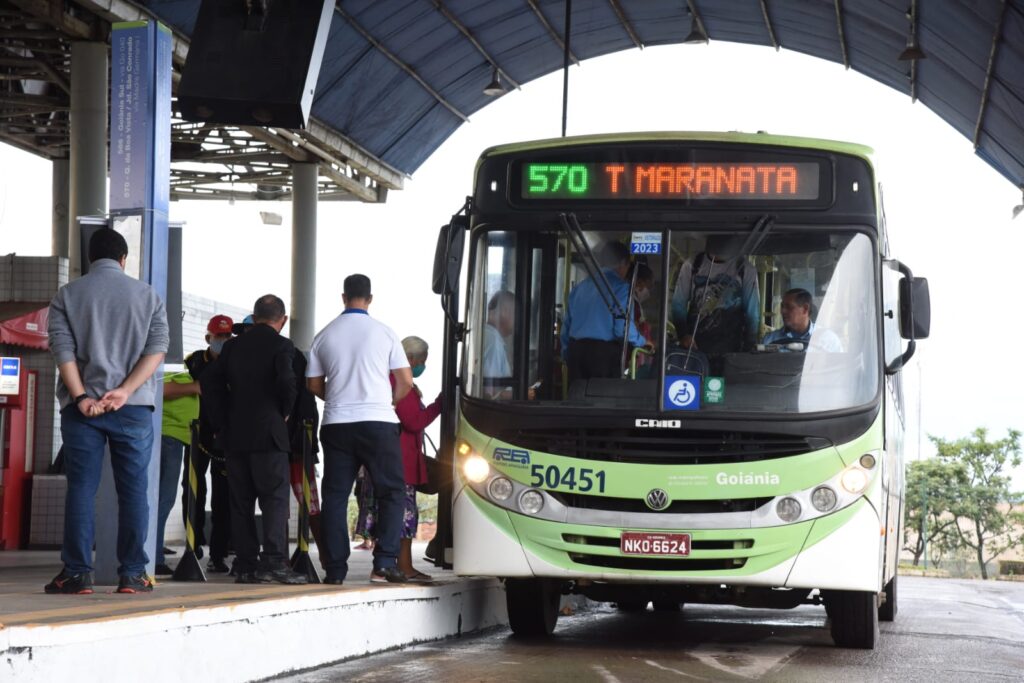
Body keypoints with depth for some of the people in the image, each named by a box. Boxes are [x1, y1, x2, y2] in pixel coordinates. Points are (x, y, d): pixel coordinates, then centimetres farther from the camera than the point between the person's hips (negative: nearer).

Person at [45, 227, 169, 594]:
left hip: (82, 407, 0)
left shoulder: (68, 295, 6)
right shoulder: (147, 295, 7)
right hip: (133, 407, 0)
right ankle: (132, 574, 1)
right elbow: (157, 347, -3)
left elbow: (62, 349, -4)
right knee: (133, 490, 3)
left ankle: (77, 572, -2)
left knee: (81, 488, 1)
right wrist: (124, 391, -11)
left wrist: (81, 397, -10)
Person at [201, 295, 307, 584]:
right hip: (268, 433, -5)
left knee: (241, 501, 8)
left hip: (235, 434, 5)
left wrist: (222, 422, 11)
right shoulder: (281, 346, -4)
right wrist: (285, 412, -1)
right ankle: (274, 560, -14)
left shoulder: (233, 346, 11)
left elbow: (209, 381, 8)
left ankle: (245, 564, 7)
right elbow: (287, 381, -18)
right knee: (275, 498, -4)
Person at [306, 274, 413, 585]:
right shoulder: (383, 332, 0)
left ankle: (335, 569, 4)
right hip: (378, 422, -2)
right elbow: (405, 381, 0)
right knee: (391, 492, 5)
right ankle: (385, 562, -8)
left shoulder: (324, 336, 6)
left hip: (336, 424, 2)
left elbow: (314, 384, 11)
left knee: (335, 495, 7)